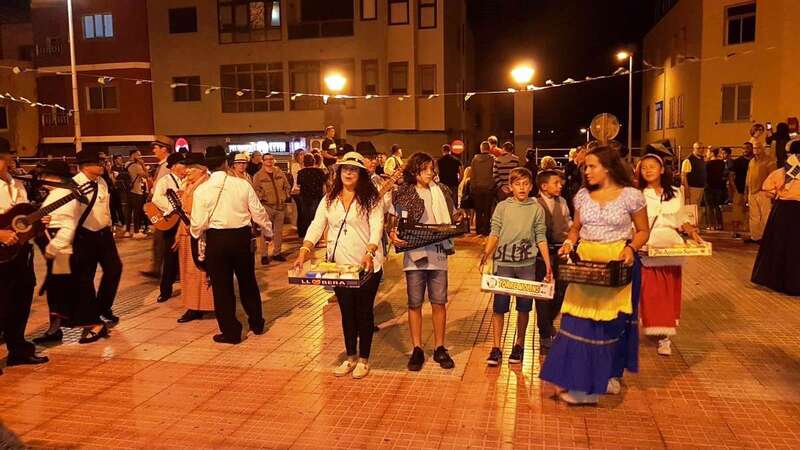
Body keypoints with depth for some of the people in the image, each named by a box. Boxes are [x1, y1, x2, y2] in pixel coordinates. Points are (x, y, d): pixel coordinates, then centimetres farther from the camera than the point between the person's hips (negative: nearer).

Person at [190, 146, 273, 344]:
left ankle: (230, 331, 16)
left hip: (216, 239, -2)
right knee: (247, 281, 19)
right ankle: (257, 323, 31)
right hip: (242, 236, 2)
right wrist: (267, 232, 14)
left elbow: (198, 224, -7)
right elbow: (259, 212, -3)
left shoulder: (201, 190, -8)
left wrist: (196, 235, 15)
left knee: (222, 286, 10)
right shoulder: (242, 184, -6)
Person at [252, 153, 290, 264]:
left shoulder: (280, 173, 9)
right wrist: (261, 198, -17)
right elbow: (256, 189, -6)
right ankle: (264, 255, 2)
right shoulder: (258, 175, -2)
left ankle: (277, 252, 20)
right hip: (266, 206, -4)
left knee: (279, 231, 10)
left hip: (280, 206, 4)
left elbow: (286, 185, 14)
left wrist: (285, 196, 4)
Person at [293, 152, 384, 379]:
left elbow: (376, 228, -15)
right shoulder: (329, 200, 7)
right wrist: (304, 252, -16)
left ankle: (363, 360, 22)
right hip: (339, 266, 4)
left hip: (367, 266, -4)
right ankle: (350, 357, 29)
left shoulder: (371, 198, -5)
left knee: (364, 311, 7)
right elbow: (316, 226, 0)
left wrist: (369, 254, -32)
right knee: (346, 312, 14)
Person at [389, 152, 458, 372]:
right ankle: (417, 349, 19)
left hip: (438, 254, 2)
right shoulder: (402, 194, -1)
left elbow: (453, 219, 15)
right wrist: (393, 234, -20)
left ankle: (439, 348, 21)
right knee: (415, 304, 7)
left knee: (439, 303, 7)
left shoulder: (441, 191, 8)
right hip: (414, 255, -2)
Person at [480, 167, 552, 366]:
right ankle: (496, 348, 8)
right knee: (499, 306, -1)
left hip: (527, 264, 1)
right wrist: (486, 254, -15)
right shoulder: (502, 207, 4)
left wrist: (548, 266, 1)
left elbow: (541, 238, 5)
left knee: (524, 306, 8)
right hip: (503, 262, -1)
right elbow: (494, 234, 1)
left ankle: (519, 345, 24)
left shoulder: (537, 209, 5)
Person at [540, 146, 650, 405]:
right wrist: (569, 243, -3)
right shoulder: (583, 195, 8)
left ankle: (609, 374, 23)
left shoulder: (630, 195, -3)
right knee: (579, 321, -1)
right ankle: (580, 383, 11)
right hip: (585, 262, 3)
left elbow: (643, 231, 4)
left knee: (612, 321, 5)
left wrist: (631, 248, -14)